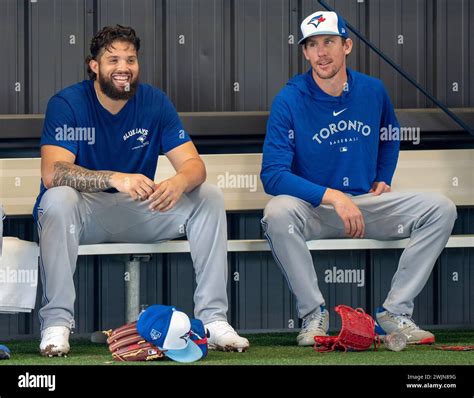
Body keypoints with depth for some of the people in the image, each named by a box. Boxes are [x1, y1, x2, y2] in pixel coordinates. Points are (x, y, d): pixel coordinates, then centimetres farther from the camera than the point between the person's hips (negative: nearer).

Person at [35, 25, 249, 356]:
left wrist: (180, 182, -35)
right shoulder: (67, 104, -13)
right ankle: (56, 322, -31)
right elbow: (52, 173, -28)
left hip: (139, 210, 4)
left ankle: (213, 318, -15)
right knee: (57, 199, -37)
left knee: (209, 197, -14)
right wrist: (115, 178, -43)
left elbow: (193, 164, -8)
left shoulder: (155, 102, -1)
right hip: (85, 211, -4)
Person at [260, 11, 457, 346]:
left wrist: (383, 180, 9)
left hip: (366, 203, 4)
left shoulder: (373, 91, 3)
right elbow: (272, 174, -20)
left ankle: (394, 313, -15)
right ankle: (314, 314, -21)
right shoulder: (290, 100, -11)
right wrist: (332, 196, -30)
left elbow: (389, 137, 26)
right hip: (313, 209, -4)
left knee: (441, 208, -16)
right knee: (278, 213, -37)